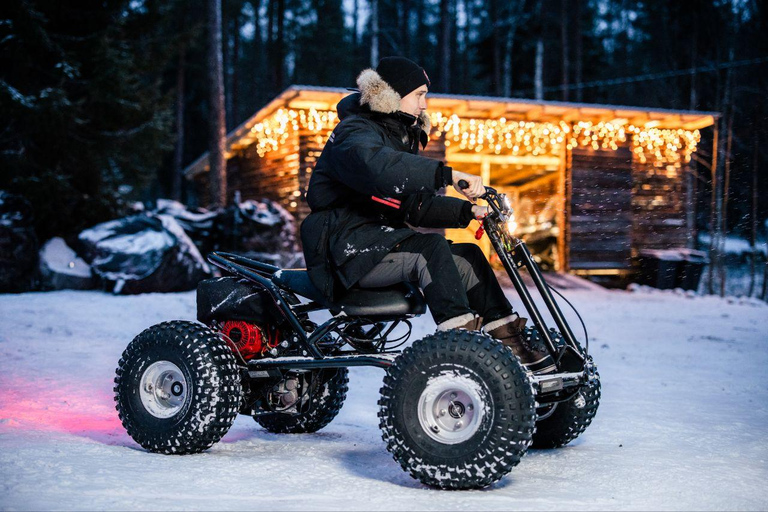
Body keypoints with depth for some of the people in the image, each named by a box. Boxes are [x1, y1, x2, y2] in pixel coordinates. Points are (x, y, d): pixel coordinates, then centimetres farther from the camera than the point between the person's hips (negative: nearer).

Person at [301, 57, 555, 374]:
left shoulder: (400, 136, 21)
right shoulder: (356, 133, -10)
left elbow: (416, 207, 16)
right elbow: (380, 167, -36)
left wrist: (467, 211, 1)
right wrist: (449, 175, -42)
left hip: (380, 241, 9)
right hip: (349, 249, -9)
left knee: (467, 255, -4)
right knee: (431, 247, -30)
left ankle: (510, 340, -6)